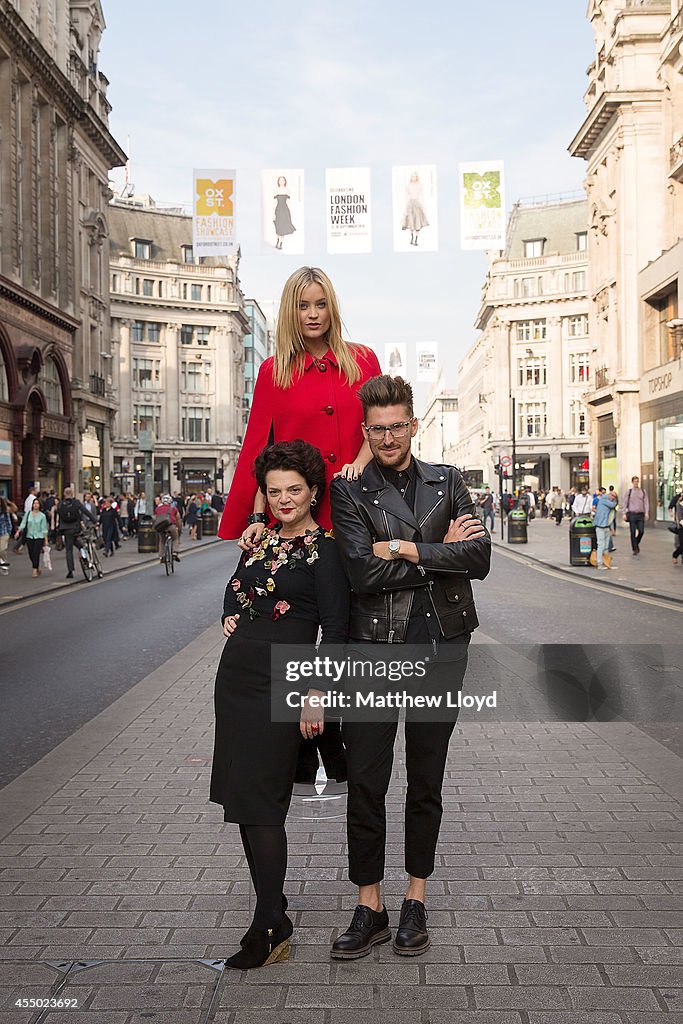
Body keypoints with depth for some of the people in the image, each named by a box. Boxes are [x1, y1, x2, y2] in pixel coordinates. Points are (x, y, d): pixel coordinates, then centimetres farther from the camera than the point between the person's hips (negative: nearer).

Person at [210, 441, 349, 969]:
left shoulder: (323, 548, -7)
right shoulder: (259, 540, 13)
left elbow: (335, 629, -11)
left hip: (281, 685, -7)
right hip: (236, 677, 7)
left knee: (260, 803, -7)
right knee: (241, 798, 11)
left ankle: (271, 927, 2)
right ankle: (272, 902, 26)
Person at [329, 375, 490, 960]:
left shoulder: (447, 483, 9)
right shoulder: (349, 490, 0)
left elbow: (479, 560, -4)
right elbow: (363, 573, -13)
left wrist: (404, 549, -11)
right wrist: (441, 552, -8)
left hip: (439, 647, 2)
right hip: (373, 648, -2)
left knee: (427, 780, 12)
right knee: (365, 783, 2)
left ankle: (416, 901, 27)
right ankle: (369, 907, 18)